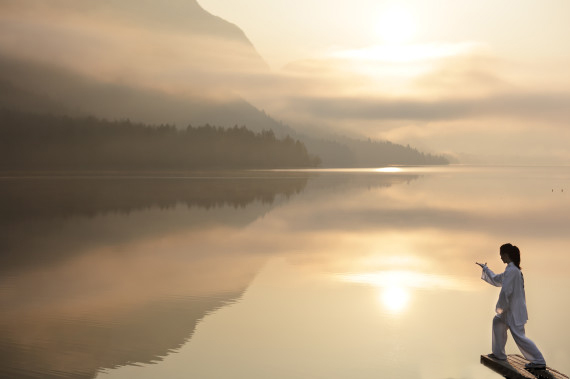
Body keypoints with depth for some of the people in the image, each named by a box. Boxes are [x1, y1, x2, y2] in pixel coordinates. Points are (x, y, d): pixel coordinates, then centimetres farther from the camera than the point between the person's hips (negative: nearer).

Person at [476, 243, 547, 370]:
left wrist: (500, 307, -13)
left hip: (514, 309, -11)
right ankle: (499, 354, 29)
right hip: (512, 308, 11)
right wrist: (485, 268, 35)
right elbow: (497, 280, 26)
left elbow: (506, 291, -24)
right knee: (497, 322, 23)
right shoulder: (513, 269, 12)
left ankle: (539, 361, -5)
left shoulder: (511, 270, -21)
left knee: (519, 335, -8)